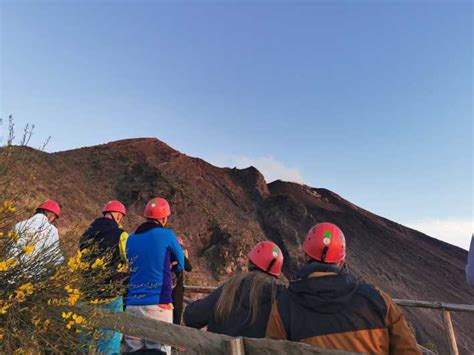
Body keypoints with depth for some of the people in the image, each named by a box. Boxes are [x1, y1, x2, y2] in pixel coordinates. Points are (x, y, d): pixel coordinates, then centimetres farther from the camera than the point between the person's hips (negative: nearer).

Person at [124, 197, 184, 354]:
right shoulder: (166, 235, -5)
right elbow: (180, 265, 8)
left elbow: (126, 269, 19)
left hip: (132, 306, 5)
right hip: (158, 305, -5)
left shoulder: (130, 239, 10)